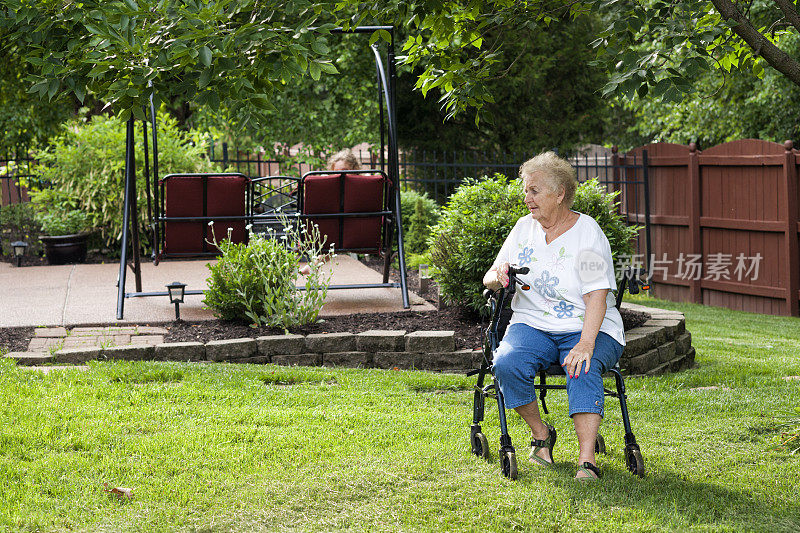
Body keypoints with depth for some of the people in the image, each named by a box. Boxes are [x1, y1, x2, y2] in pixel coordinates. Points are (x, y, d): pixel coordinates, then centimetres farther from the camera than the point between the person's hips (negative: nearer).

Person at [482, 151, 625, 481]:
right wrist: (497, 276, -14)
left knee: (583, 370, -35)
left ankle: (587, 460, -38)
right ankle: (540, 434, -5)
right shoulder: (525, 227, 10)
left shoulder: (588, 232, -6)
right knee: (506, 364, -27)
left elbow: (597, 296, -15)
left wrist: (585, 344, -30)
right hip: (533, 326, 4)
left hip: (586, 328, -4)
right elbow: (490, 278, 13)